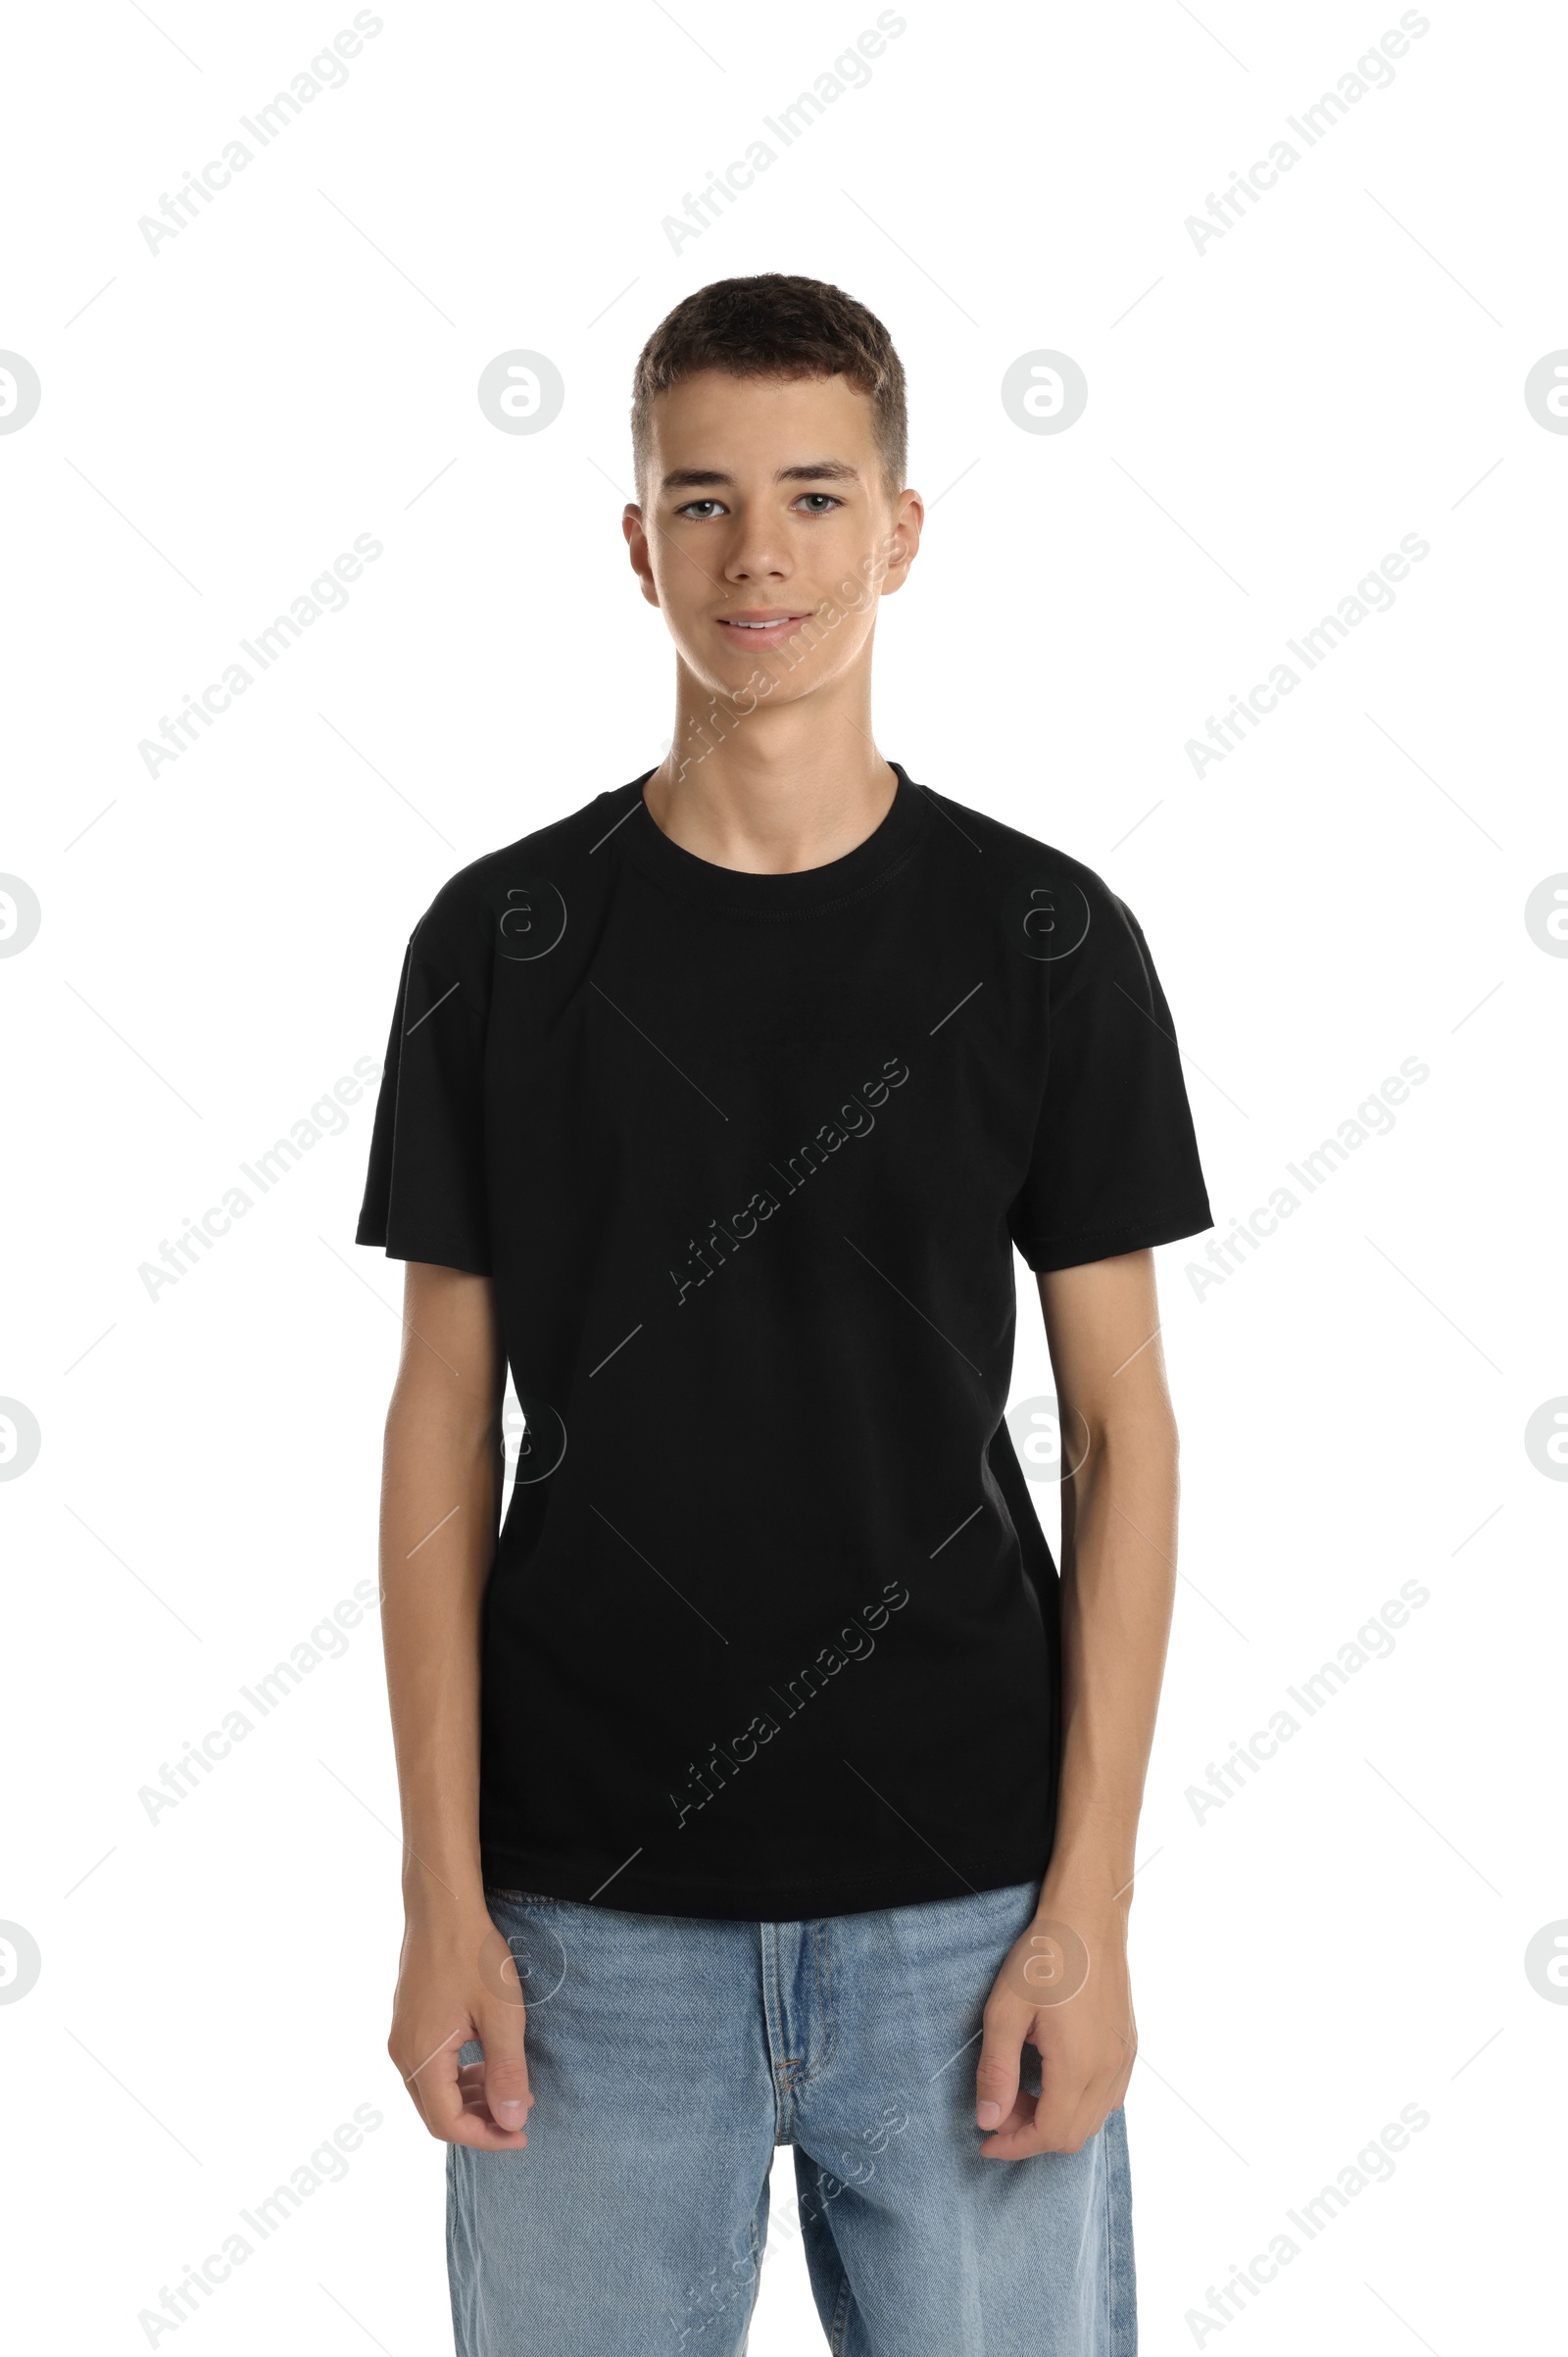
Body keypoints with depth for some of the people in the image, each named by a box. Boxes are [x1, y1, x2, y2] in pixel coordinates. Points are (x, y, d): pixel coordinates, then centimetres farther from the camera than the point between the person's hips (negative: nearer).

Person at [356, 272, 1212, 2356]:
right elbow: (446, 1421, 2)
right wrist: (441, 1897, -3)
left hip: (961, 1898, 0)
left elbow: (1121, 1422, 0)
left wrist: (1089, 1903, -5)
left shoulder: (1046, 937, -1)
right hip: (589, 1909, 1)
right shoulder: (502, 938, 1)